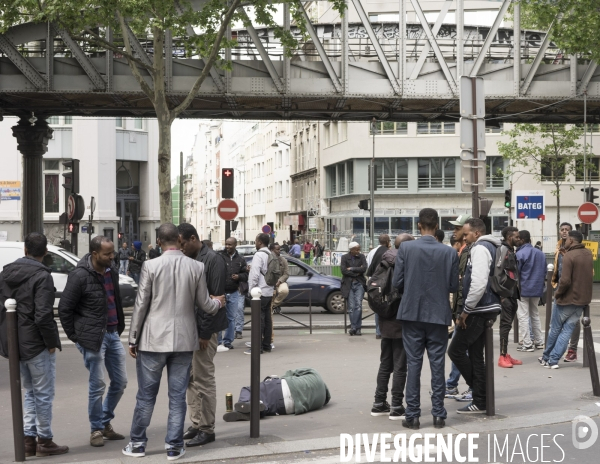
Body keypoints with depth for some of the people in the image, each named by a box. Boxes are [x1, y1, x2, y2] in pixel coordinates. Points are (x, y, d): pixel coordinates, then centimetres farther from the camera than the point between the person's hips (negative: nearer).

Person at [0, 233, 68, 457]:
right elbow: (43, 316, -22)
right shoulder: (41, 276, -16)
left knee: (31, 392, 18)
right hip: (36, 344, -7)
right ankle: (44, 441, 10)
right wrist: (51, 342, -11)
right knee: (44, 394, 4)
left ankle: (29, 439, 17)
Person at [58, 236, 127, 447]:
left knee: (120, 381, 10)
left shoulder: (111, 272, 6)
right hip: (93, 337, -7)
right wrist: (75, 337, -6)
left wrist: (120, 327, 13)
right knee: (97, 385, 0)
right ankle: (96, 429, 16)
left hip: (113, 334, 7)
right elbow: (64, 308, -9)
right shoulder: (80, 276, -14)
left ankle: (106, 423, 27)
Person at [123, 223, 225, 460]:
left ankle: (137, 443, 18)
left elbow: (141, 305, -6)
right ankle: (174, 446, 12)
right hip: (184, 340, 2)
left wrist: (133, 339, 2)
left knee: (146, 395, 9)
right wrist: (218, 302, 27)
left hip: (154, 339, -2)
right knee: (177, 397, 8)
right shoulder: (197, 267, -3)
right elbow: (204, 304, 4)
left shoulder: (151, 266, -9)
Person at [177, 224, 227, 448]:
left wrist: (205, 332, -18)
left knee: (203, 378, -3)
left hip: (203, 329, -8)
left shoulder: (213, 260, -13)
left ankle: (207, 429, 4)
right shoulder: (186, 260, 12)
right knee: (191, 377, 12)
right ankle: (196, 423, 21)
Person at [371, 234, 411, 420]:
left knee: (385, 364, 15)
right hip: (401, 322, -7)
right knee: (400, 366, -2)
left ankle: (379, 404, 19)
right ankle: (396, 407, 0)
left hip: (386, 322, 7)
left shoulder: (385, 264, 6)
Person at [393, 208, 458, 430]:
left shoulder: (406, 249, -8)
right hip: (439, 314, 0)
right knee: (437, 365, 8)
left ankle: (412, 415, 7)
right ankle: (438, 414, 11)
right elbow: (453, 286, -1)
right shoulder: (449, 253, -6)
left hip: (412, 313, 0)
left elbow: (397, 282, -5)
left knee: (414, 364, 6)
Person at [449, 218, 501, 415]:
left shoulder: (480, 249, -13)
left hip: (479, 310, -10)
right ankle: (480, 401, 14)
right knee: (475, 355, 12)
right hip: (486, 309, 10)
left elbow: (478, 284, -24)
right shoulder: (489, 248, 18)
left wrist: (466, 310, -16)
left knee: (456, 350, -3)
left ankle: (480, 401, 2)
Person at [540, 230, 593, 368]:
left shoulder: (568, 256, -19)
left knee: (555, 329, 11)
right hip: (583, 299, 6)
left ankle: (547, 357, 23)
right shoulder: (588, 254, 5)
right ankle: (554, 359, 3)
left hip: (566, 300, -5)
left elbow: (565, 281, -24)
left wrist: (557, 293, -8)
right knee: (567, 330, 6)